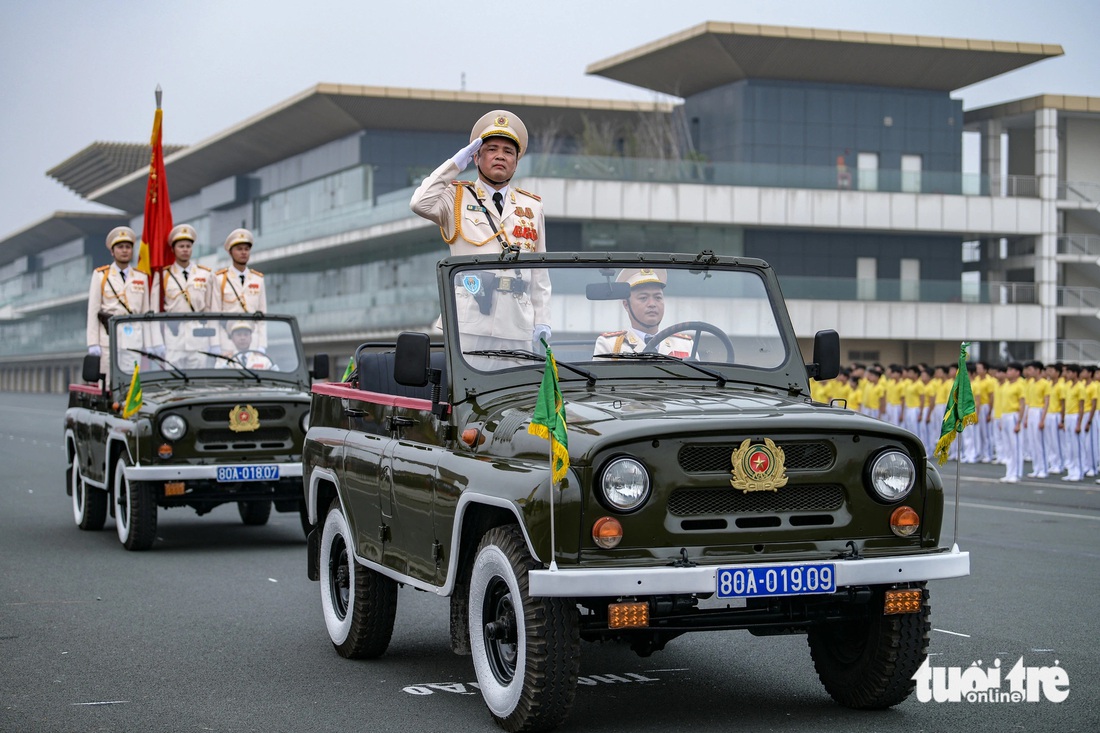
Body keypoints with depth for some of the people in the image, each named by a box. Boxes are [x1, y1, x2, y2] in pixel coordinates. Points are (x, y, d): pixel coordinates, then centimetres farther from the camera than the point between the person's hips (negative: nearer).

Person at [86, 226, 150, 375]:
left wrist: (147, 343, 7)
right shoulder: (100, 275, 9)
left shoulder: (141, 277, 15)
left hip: (134, 338, 2)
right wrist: (93, 343, -4)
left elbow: (145, 312, 13)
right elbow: (93, 311, 4)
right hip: (108, 337, -2)